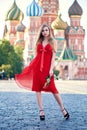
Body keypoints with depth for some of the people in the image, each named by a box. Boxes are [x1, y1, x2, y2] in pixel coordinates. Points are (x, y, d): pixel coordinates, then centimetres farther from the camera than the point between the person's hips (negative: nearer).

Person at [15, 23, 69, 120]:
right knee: (38, 88, 1)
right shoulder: (39, 42, 15)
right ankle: (41, 111, 6)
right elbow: (36, 55, 15)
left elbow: (53, 57, -3)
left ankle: (63, 109, 4)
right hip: (38, 67, 4)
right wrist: (32, 67, 9)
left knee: (52, 88, -8)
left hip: (47, 67, -4)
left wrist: (51, 69, -13)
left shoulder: (52, 42, 5)